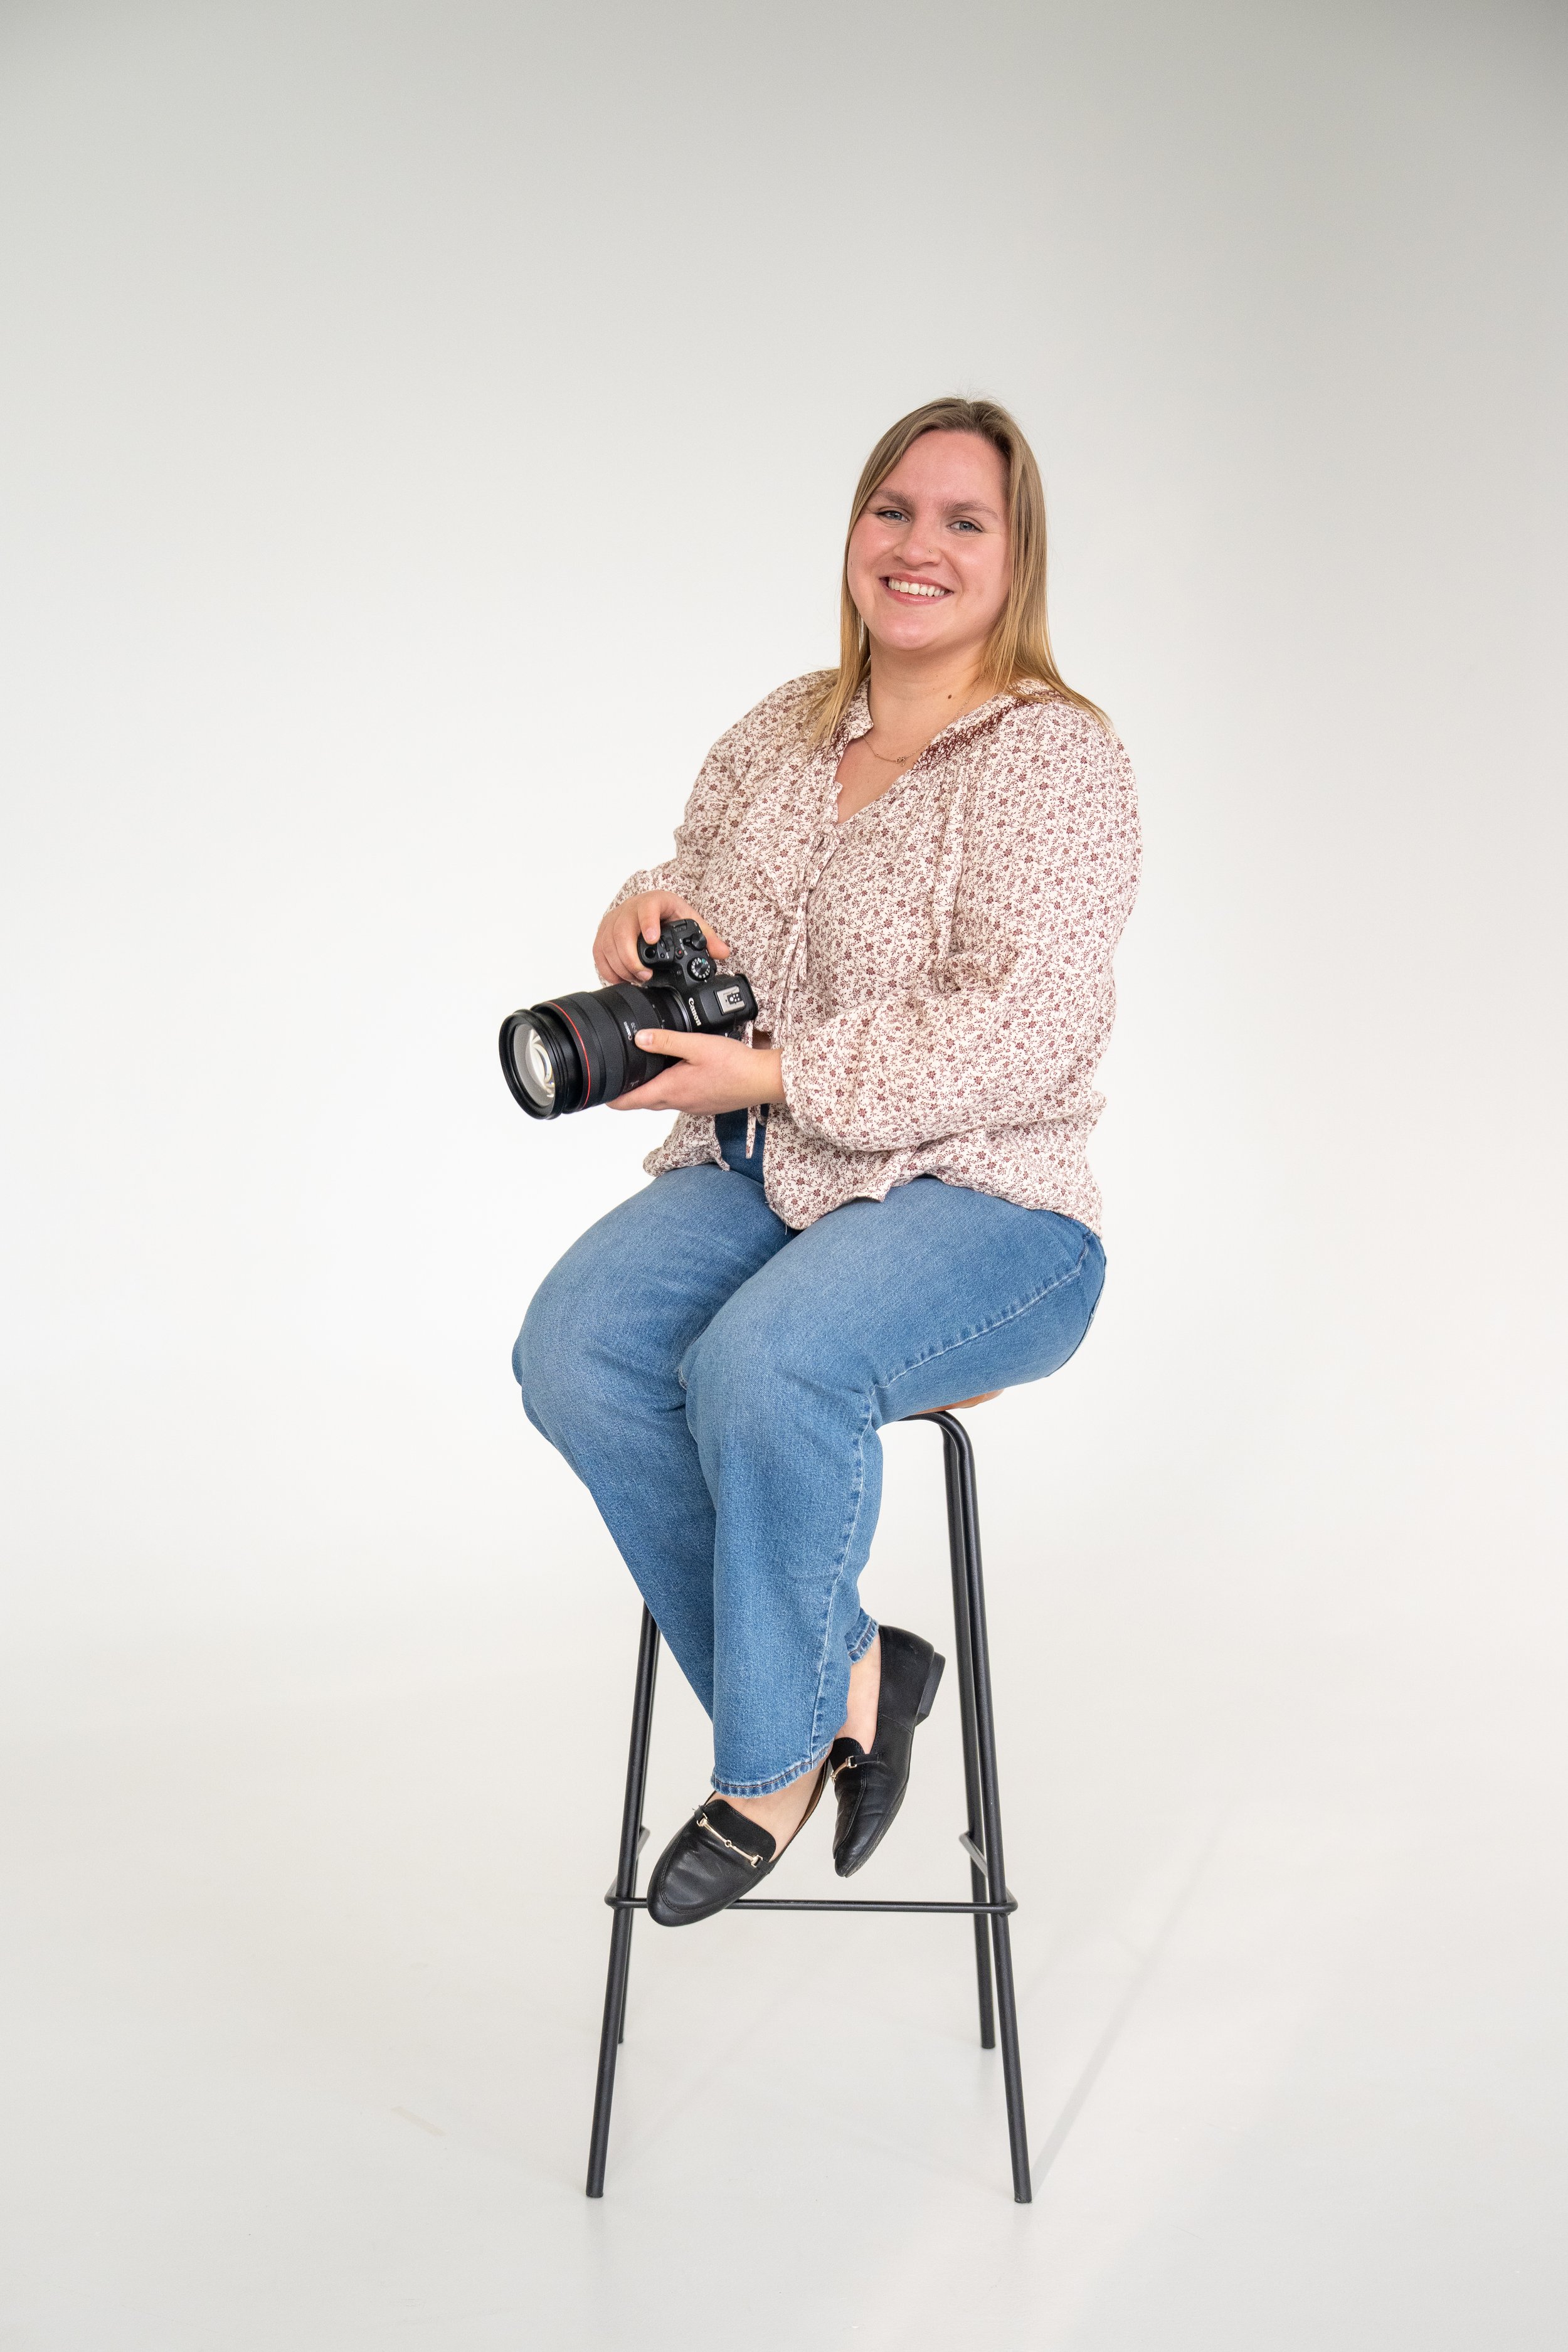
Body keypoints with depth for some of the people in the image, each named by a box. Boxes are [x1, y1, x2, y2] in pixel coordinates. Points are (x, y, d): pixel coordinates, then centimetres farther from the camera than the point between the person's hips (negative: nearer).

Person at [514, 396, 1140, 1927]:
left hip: (979, 1203, -5)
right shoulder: (774, 739, 14)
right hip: (750, 1179, 6)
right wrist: (650, 910, -2)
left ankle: (770, 1761, -9)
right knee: (574, 1354, -23)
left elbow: (1030, 1032, -17)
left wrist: (782, 1074, -21)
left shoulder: (1057, 759, -6)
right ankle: (847, 1680, -9)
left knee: (762, 1367, -34)